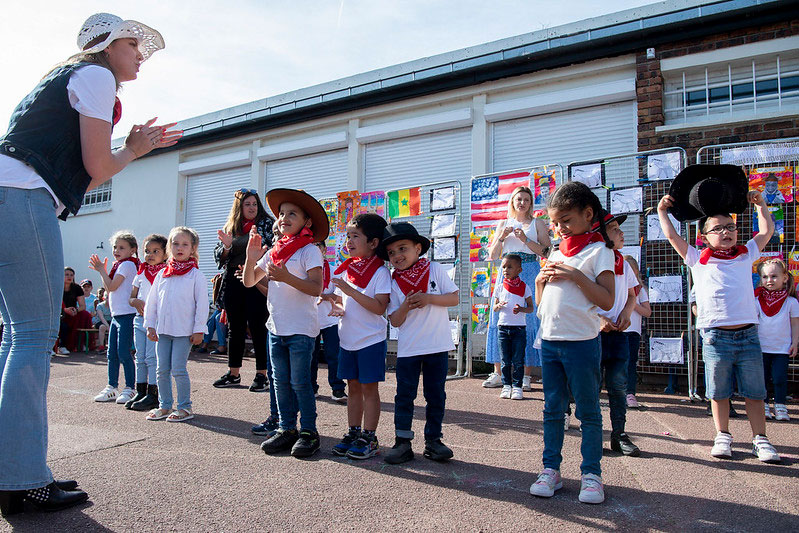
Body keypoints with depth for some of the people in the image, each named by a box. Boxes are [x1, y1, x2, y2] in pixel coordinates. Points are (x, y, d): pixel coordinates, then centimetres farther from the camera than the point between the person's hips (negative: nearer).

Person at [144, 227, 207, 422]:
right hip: (163, 330, 5)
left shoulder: (196, 275, -4)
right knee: (162, 370, 10)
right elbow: (151, 301, 14)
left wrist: (198, 330, -9)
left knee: (178, 369, -4)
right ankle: (165, 406, 22)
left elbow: (202, 303, -7)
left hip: (184, 331, -5)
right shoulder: (161, 274, 10)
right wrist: (150, 325, 9)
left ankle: (185, 407, 8)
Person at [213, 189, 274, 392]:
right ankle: (233, 373, 21)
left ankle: (261, 374, 5)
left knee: (257, 327, -4)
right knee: (235, 328, 10)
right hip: (233, 282, 5)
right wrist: (227, 246, -7)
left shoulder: (267, 224, 3)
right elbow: (218, 256, 13)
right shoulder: (230, 227, 14)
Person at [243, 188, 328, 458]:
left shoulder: (309, 250, -7)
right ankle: (287, 428, 23)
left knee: (300, 382, -1)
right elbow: (249, 282, 13)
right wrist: (251, 258, -3)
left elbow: (316, 288, -17)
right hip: (276, 327, 7)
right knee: (281, 382, 12)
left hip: (301, 329, -7)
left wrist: (286, 277, -27)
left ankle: (308, 431, 11)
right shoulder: (273, 251, 12)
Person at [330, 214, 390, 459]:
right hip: (348, 338, 6)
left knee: (369, 388, 2)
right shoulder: (346, 269, 8)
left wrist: (351, 291, -26)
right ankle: (353, 433, 25)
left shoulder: (380, 272, -12)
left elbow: (380, 307, -22)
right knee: (353, 387, 14)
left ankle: (369, 438, 11)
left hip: (371, 339, -6)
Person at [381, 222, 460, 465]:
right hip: (408, 349, 1)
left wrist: (429, 298, -16)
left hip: (437, 346, 0)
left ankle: (433, 440, 21)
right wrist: (405, 307, -21)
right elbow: (395, 321, -2)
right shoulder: (394, 283, 1)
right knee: (404, 395, 3)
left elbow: (454, 298, -3)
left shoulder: (434, 269, -1)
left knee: (436, 395, 9)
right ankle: (403, 443, 13)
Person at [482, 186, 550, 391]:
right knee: (499, 318, -2)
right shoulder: (503, 224, 18)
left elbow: (546, 252, -1)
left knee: (529, 320, -8)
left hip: (529, 274, -3)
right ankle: (498, 373, 6)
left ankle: (526, 375, -1)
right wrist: (501, 237, -2)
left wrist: (525, 239, -11)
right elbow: (492, 255, 14)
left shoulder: (537, 224, 10)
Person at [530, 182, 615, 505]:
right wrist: (540, 280, 0)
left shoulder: (598, 251, -4)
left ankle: (591, 474, 16)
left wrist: (576, 276, -19)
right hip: (549, 340, 6)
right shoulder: (555, 254, 15)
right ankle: (551, 469, 20)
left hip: (581, 342, -6)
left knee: (588, 411, 5)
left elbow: (607, 301, -14)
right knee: (552, 409, 11)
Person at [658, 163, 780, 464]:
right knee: (719, 392, 8)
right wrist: (662, 212, 8)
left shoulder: (746, 255, 11)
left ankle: (760, 439, 18)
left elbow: (767, 231, 19)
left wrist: (760, 205, 23)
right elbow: (672, 236, 2)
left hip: (748, 334, 2)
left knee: (755, 392, 7)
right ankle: (722, 436, 22)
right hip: (716, 336, -2)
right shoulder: (698, 261, 3)